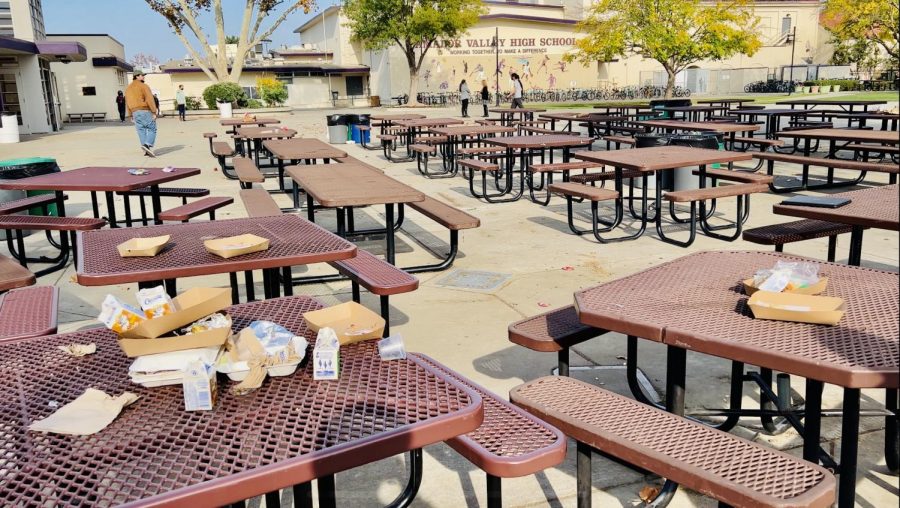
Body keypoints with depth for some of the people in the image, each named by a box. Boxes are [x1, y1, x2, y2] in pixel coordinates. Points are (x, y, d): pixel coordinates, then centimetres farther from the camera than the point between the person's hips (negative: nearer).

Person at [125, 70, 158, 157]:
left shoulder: (128, 88, 17)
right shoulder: (143, 86, -5)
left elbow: (127, 103, 18)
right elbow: (150, 99, -14)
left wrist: (131, 115, 21)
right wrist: (154, 112, -15)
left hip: (135, 112, 7)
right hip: (145, 111, -7)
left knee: (141, 131, 7)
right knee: (152, 129, -3)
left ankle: (146, 150, 3)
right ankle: (147, 145, -23)